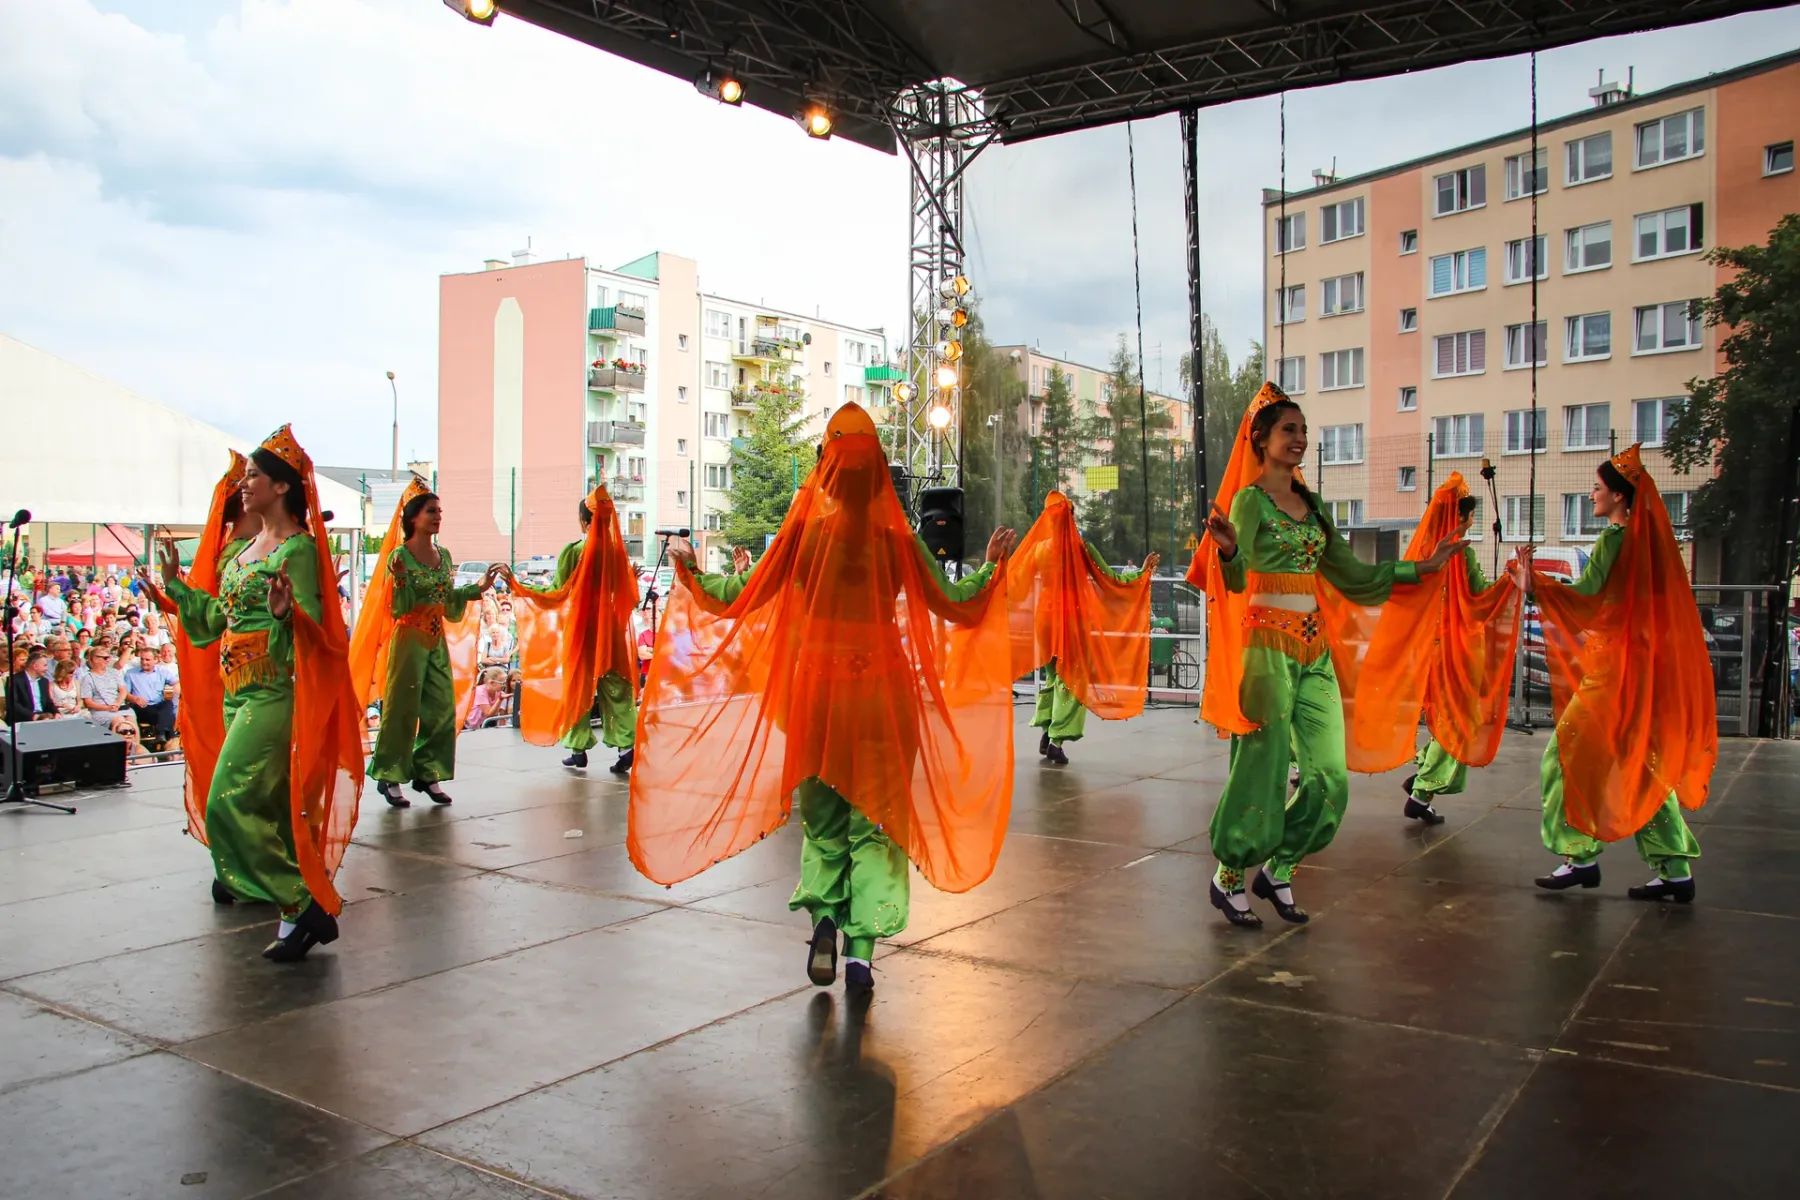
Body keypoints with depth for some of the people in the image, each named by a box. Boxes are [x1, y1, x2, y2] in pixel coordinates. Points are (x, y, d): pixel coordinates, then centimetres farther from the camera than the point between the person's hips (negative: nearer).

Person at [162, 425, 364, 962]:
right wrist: (176, 583, 22)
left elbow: (309, 631, -17)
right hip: (239, 692, 8)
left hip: (275, 692, -8)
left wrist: (284, 613, -37)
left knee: (233, 801, -14)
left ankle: (306, 907, -11)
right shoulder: (245, 550, 15)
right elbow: (216, 620, 19)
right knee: (263, 799, 16)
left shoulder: (297, 548, -10)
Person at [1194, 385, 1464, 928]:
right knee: (1263, 771, -2)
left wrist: (1420, 567, 21)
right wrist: (1228, 549, -42)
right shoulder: (1250, 499, -6)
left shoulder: (1310, 503, 15)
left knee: (1329, 776, 4)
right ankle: (1229, 879, 14)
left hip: (1314, 648, 7)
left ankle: (1277, 871, 19)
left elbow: (1349, 572, 19)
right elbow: (1237, 578, -20)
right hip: (1268, 644, -7)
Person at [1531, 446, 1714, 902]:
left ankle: (1581, 856, 3)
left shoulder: (1615, 537, -13)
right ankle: (1675, 869, 12)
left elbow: (1585, 596, -18)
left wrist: (1535, 583, -13)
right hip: (1647, 666, 9)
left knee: (1571, 754, 0)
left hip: (1616, 668, -9)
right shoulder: (1649, 536, 12)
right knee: (1644, 764, 11)